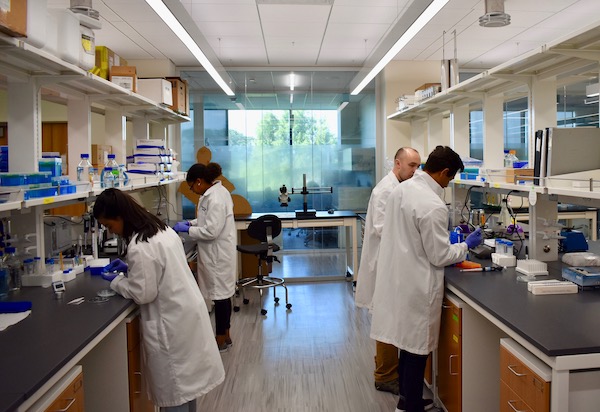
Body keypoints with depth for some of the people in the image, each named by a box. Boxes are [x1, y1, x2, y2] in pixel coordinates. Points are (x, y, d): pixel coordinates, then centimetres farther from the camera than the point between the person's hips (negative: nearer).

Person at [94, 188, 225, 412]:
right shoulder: (162, 229, 5)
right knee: (186, 379, 22)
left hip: (171, 322, -9)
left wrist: (117, 281, -4)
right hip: (187, 312, 9)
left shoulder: (139, 247, -24)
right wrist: (129, 268, 12)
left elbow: (143, 294, -19)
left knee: (173, 390, 7)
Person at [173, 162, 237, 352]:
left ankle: (221, 340, 17)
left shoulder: (215, 198, -22)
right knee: (222, 294, 17)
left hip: (219, 255, -10)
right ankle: (225, 336, 29)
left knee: (220, 295, 3)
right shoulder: (215, 191, 9)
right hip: (217, 253, 10)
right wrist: (192, 222, 11)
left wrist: (187, 229, -13)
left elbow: (211, 231, -24)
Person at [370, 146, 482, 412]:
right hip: (417, 285, -8)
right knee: (416, 347, 7)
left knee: (408, 340, 20)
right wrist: (466, 245, 1)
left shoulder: (400, 190, 2)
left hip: (398, 277, 8)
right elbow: (439, 256, -16)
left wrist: (446, 242, 20)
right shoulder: (433, 206, -23)